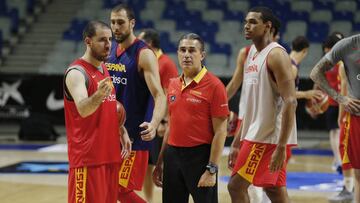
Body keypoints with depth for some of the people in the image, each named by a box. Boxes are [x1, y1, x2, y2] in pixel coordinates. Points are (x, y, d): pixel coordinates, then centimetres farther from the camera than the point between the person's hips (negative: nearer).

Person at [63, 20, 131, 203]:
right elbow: (83, 109, -31)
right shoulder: (76, 72, -14)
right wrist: (98, 95, -50)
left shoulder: (104, 70, 14)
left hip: (109, 154, 9)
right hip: (88, 157, -9)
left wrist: (122, 132, 13)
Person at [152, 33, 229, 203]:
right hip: (173, 155, 6)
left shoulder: (214, 85, -9)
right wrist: (160, 163, 17)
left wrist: (212, 170, -16)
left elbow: (220, 131, -11)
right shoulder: (173, 85, 11)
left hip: (200, 156, -6)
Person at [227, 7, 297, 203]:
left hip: (269, 136, -9)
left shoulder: (276, 55, -14)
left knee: (236, 186, -8)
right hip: (255, 135, 9)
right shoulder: (252, 53, 14)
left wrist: (281, 147, -25)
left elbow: (290, 102, -20)